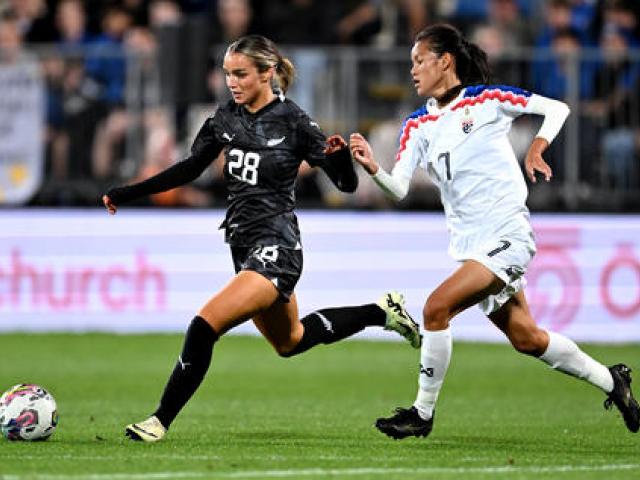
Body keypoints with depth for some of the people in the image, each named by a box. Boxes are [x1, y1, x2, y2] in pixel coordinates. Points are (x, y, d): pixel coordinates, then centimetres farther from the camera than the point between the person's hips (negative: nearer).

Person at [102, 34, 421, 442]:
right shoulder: (226, 118, 3)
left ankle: (161, 422, -12)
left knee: (204, 326, -21)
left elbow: (347, 184, -9)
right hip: (245, 245, 8)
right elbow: (189, 169, 15)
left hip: (275, 249, -8)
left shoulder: (293, 121, -13)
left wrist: (340, 155, -31)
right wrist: (126, 194, 13)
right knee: (290, 341, 26)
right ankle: (381, 312, 41)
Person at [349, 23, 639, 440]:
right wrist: (372, 167, -19)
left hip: (507, 236, -7)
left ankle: (423, 413, -11)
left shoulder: (487, 99, -6)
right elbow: (400, 189, 0)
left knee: (437, 307, -21)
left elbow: (557, 108, -1)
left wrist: (537, 148, -16)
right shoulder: (418, 125, 9)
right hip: (469, 244, 7)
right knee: (525, 338, 11)